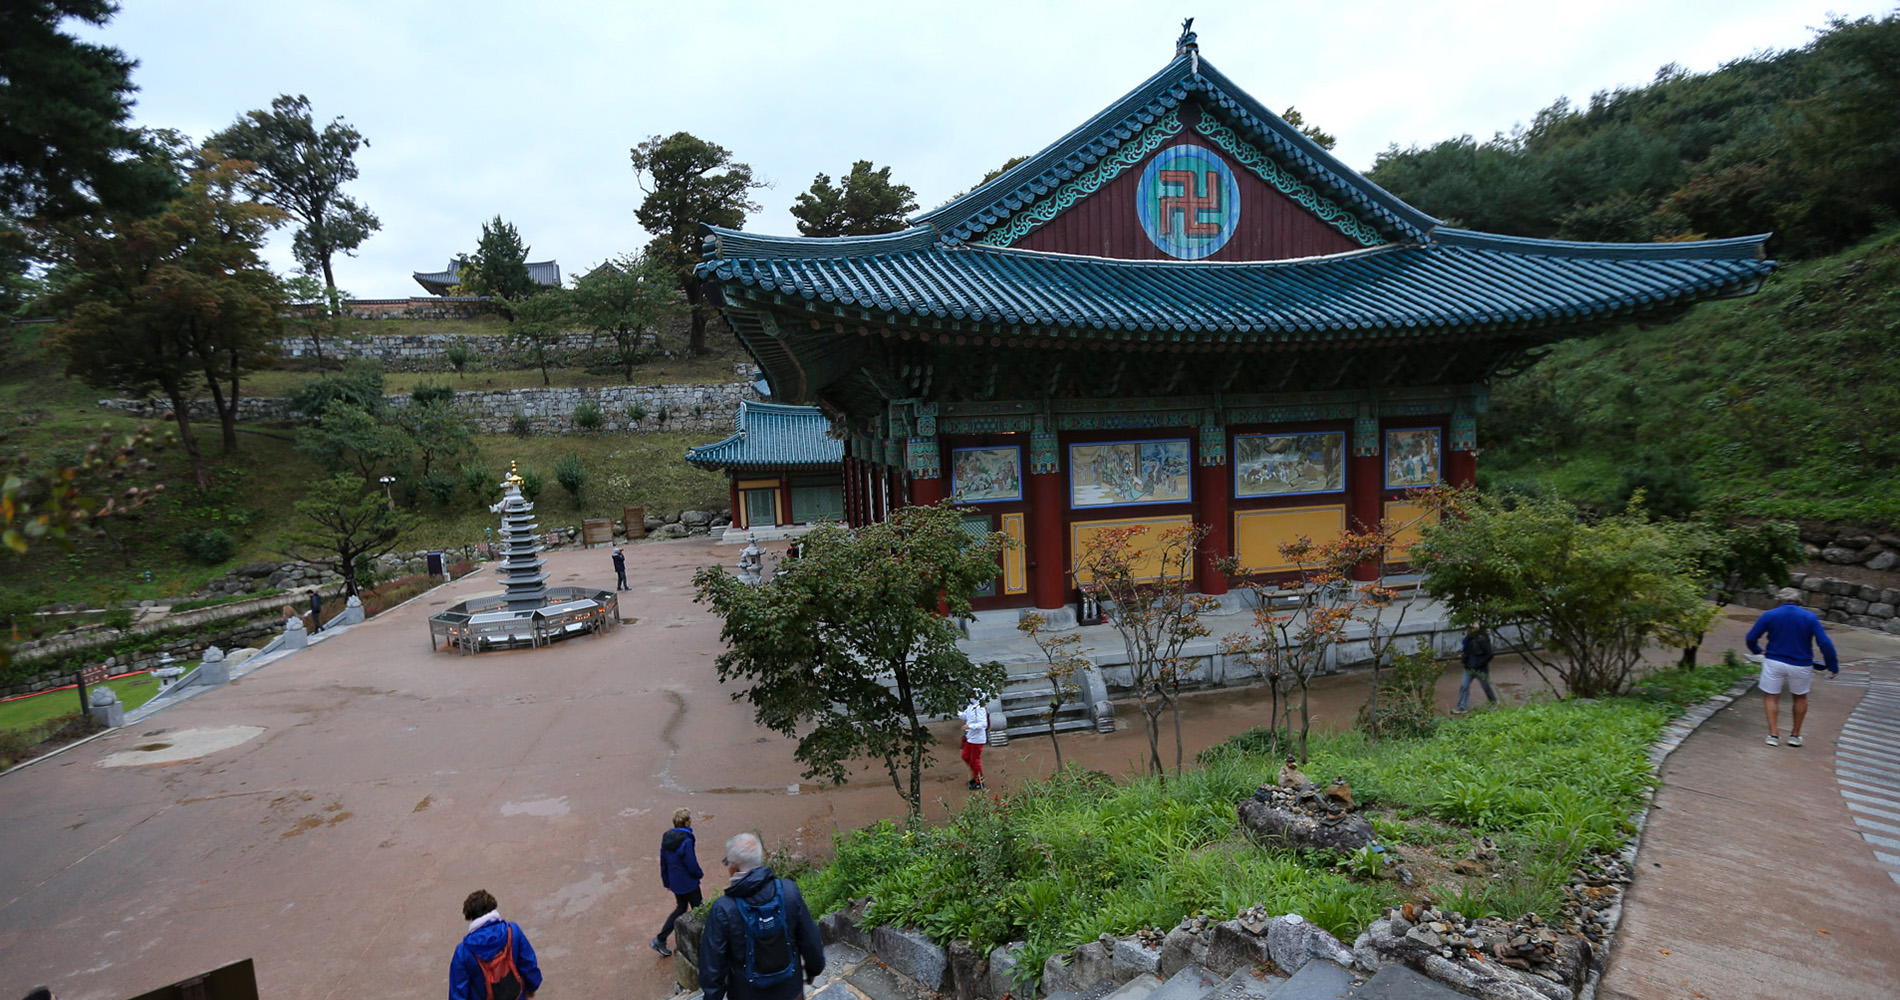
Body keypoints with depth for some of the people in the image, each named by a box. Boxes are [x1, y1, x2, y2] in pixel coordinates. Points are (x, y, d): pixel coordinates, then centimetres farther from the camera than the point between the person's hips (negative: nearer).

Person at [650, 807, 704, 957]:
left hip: (674, 883, 7)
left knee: (680, 908, 23)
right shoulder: (686, 841, -27)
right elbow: (692, 866, -22)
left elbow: (663, 862, 6)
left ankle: (660, 939, 17)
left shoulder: (666, 837, -4)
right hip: (689, 884, -7)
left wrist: (666, 881, 17)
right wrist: (700, 874, 0)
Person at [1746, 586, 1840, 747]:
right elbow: (1825, 643, -9)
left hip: (1774, 662, -1)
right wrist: (1833, 666, 0)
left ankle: (1773, 734, 6)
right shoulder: (1810, 617, -3)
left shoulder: (1769, 615, -4)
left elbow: (1750, 638, -3)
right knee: (1800, 698, 20)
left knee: (1771, 697, 11)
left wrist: (1757, 651, 17)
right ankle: (1795, 735, 26)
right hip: (1801, 666, 2)